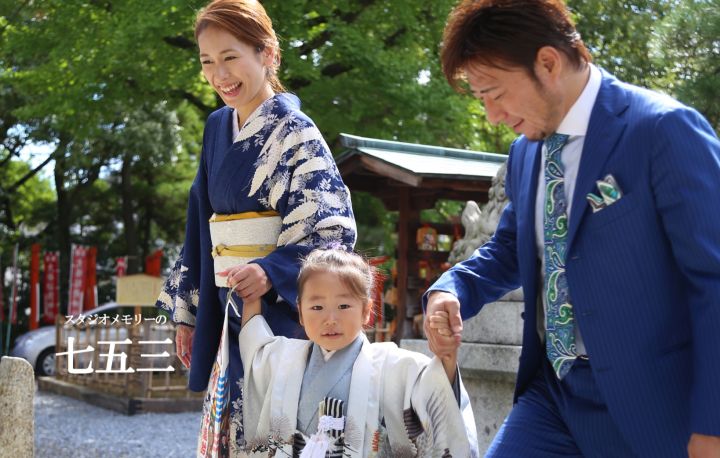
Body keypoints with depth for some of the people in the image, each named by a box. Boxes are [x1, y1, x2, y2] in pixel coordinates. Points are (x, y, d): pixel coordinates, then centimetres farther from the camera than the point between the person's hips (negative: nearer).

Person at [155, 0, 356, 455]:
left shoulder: (294, 131, -11)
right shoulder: (218, 128, 10)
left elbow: (333, 231, -17)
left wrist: (271, 272, -33)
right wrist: (188, 311, 16)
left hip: (281, 313, -7)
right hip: (232, 314, 7)